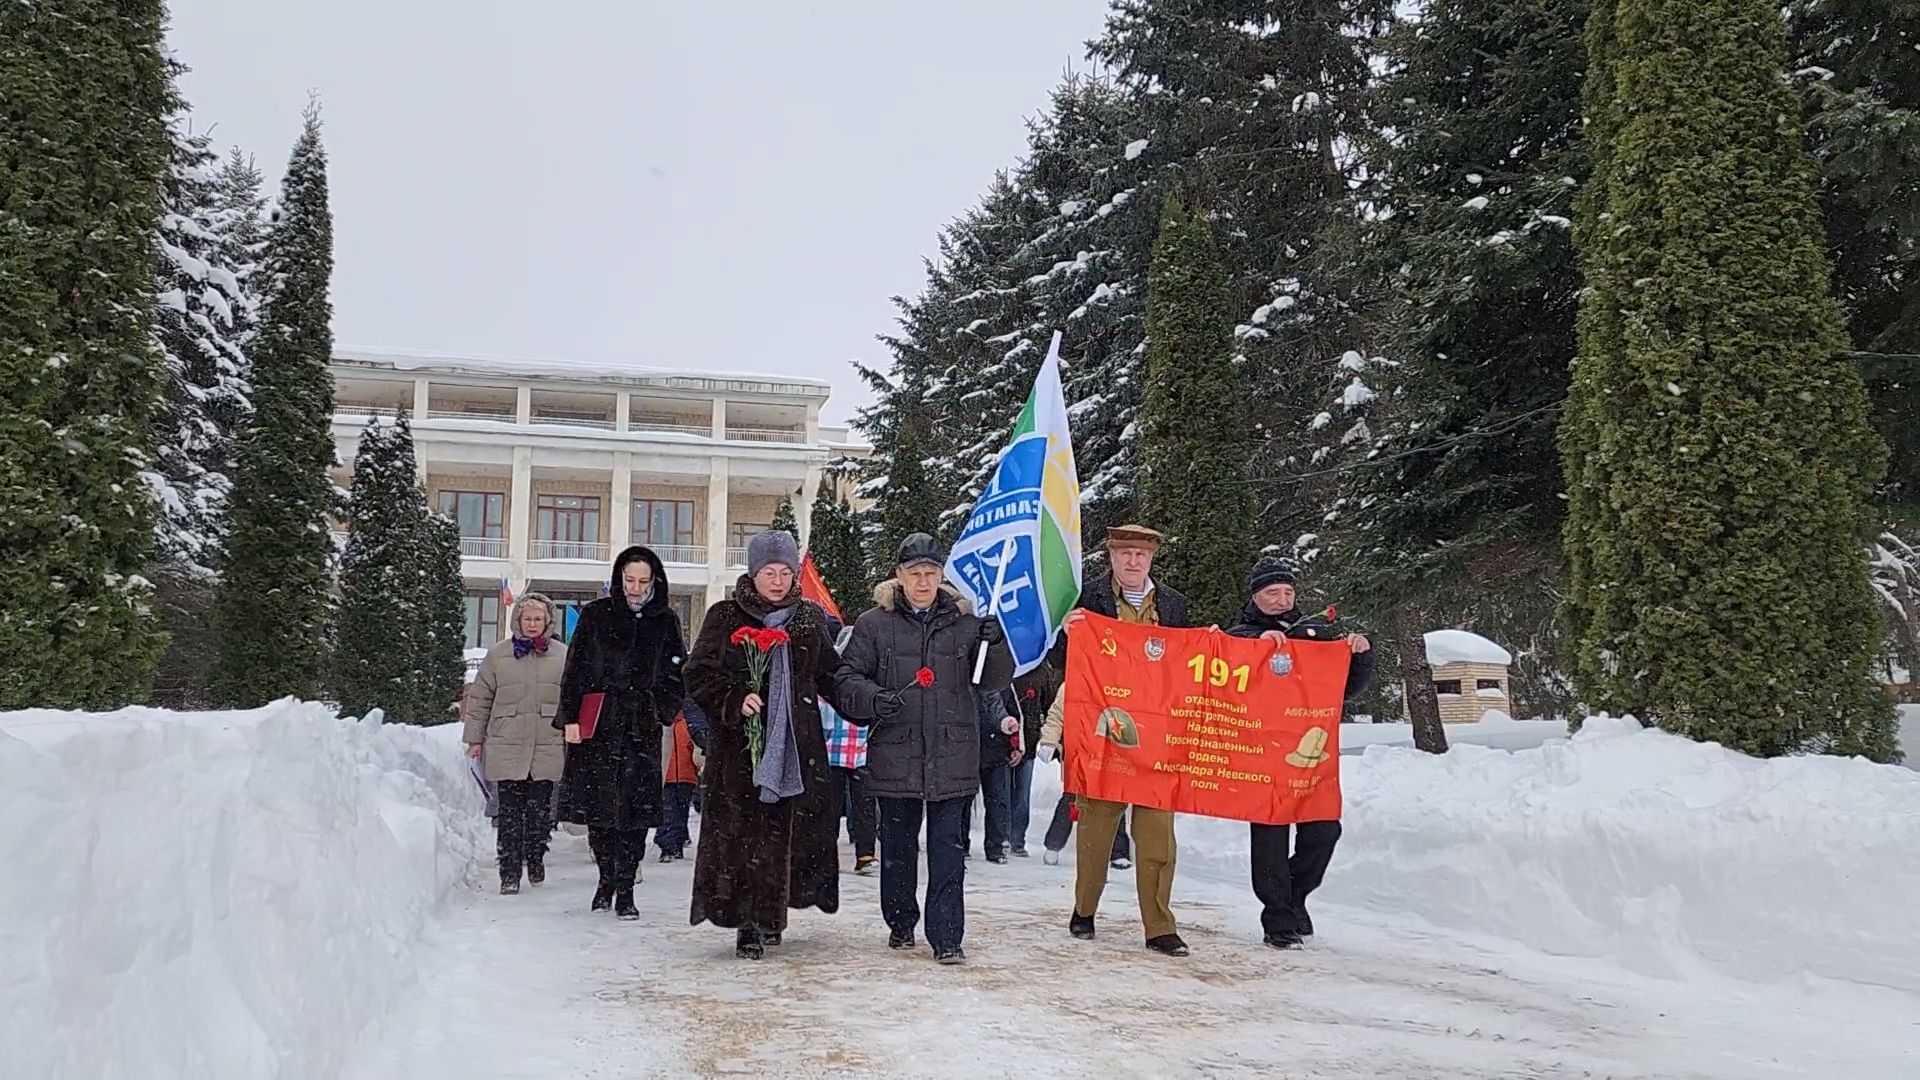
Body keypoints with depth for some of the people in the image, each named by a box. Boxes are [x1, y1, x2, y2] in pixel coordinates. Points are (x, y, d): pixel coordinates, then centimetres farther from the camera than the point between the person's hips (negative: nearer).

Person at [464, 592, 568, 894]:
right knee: (509, 812, 0)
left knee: (541, 810, 9)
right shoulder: (498, 653, 4)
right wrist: (475, 738, 7)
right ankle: (509, 872, 5)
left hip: (547, 748, 1)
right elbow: (479, 698, 9)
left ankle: (535, 861, 28)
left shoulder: (562, 655, 4)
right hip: (507, 748, 0)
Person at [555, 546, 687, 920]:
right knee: (597, 806, 4)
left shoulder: (665, 621, 8)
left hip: (642, 729, 0)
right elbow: (575, 670, 4)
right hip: (596, 725, 0)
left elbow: (678, 675, 14)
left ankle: (625, 889, 4)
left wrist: (662, 709, 0)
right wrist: (570, 718, -3)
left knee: (636, 811, -3)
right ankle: (607, 878, 23)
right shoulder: (596, 615, 5)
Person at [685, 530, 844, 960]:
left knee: (786, 827, 1)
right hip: (739, 740, -2)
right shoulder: (726, 617, 3)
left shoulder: (811, 618, 12)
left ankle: (769, 916, 15)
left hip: (797, 742, 2)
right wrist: (734, 702, -15)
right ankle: (748, 923, 1)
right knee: (740, 830, -5)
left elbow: (830, 675, 17)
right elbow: (699, 675, 1)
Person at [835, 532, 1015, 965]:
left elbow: (993, 680, 5)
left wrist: (995, 645, -15)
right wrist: (876, 699, -17)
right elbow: (848, 679, 3)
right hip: (895, 755, 0)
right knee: (897, 846, 13)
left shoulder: (964, 620, 5)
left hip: (953, 756, 0)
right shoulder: (874, 624, 3)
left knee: (949, 850, 1)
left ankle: (946, 937, 7)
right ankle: (900, 923, 31)